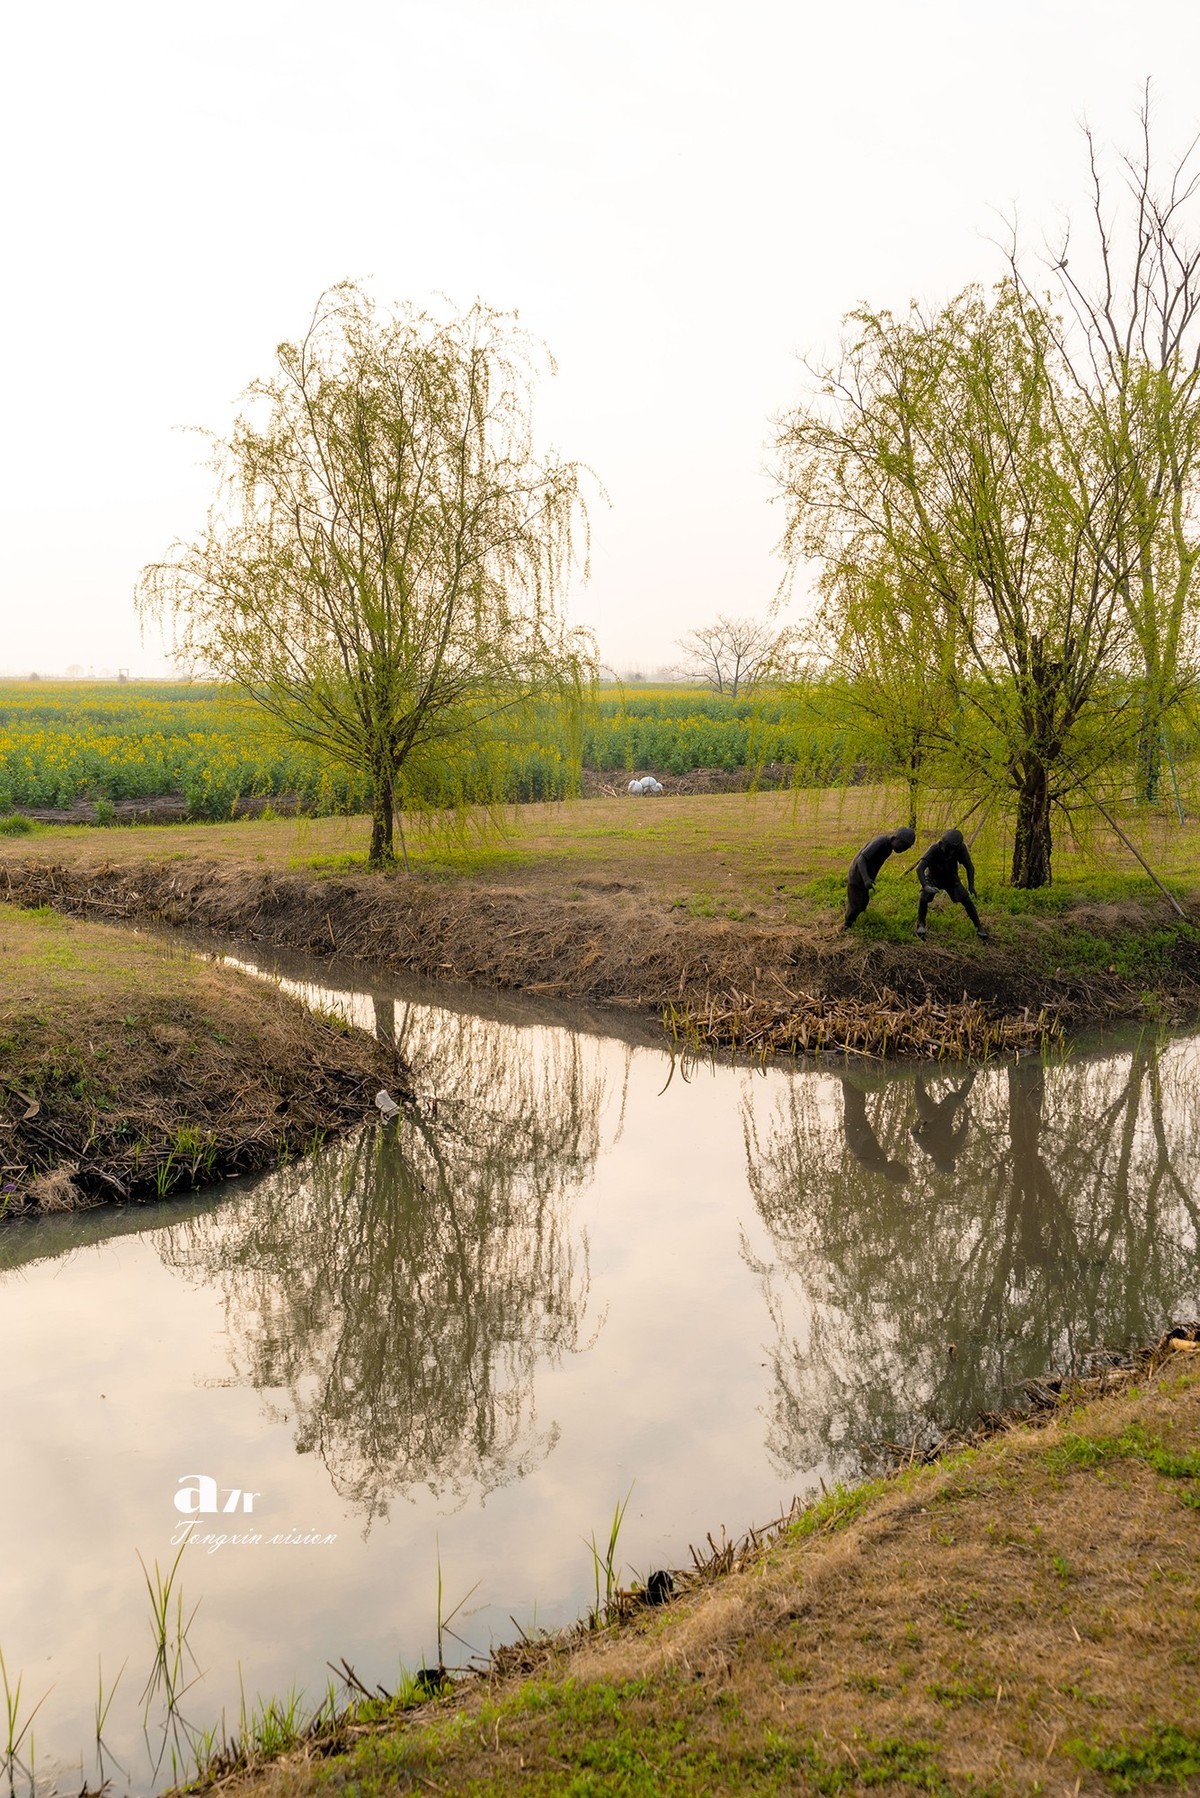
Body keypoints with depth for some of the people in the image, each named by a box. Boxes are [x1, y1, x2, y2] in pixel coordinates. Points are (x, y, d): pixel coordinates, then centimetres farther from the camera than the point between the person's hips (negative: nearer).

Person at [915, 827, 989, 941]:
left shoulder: (961, 848, -28)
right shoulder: (935, 849, -37)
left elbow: (969, 866, -12)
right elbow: (919, 868, -45)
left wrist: (971, 885, -20)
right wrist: (925, 886, -59)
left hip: (951, 878, 2)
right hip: (933, 878, -2)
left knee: (967, 900, -9)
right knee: (924, 899, -24)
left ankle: (978, 927, 8)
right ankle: (920, 924, 2)